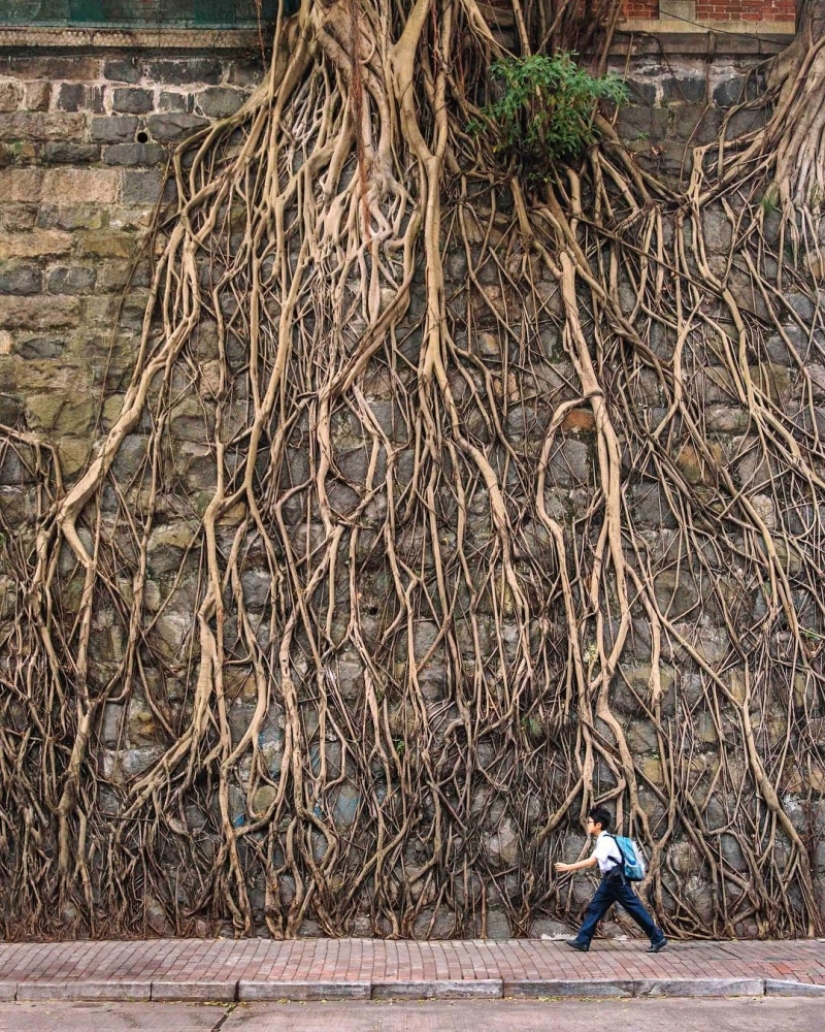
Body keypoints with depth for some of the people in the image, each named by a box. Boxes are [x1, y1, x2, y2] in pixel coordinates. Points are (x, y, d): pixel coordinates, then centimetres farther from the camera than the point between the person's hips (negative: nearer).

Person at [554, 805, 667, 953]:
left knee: (635, 909, -2)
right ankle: (583, 940, 8)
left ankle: (658, 938, 7)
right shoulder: (602, 840, 11)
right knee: (594, 908, 6)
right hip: (610, 880, 10)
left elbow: (591, 861, -27)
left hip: (618, 881, -10)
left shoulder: (606, 840, -20)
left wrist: (568, 867, -26)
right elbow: (594, 862, 11)